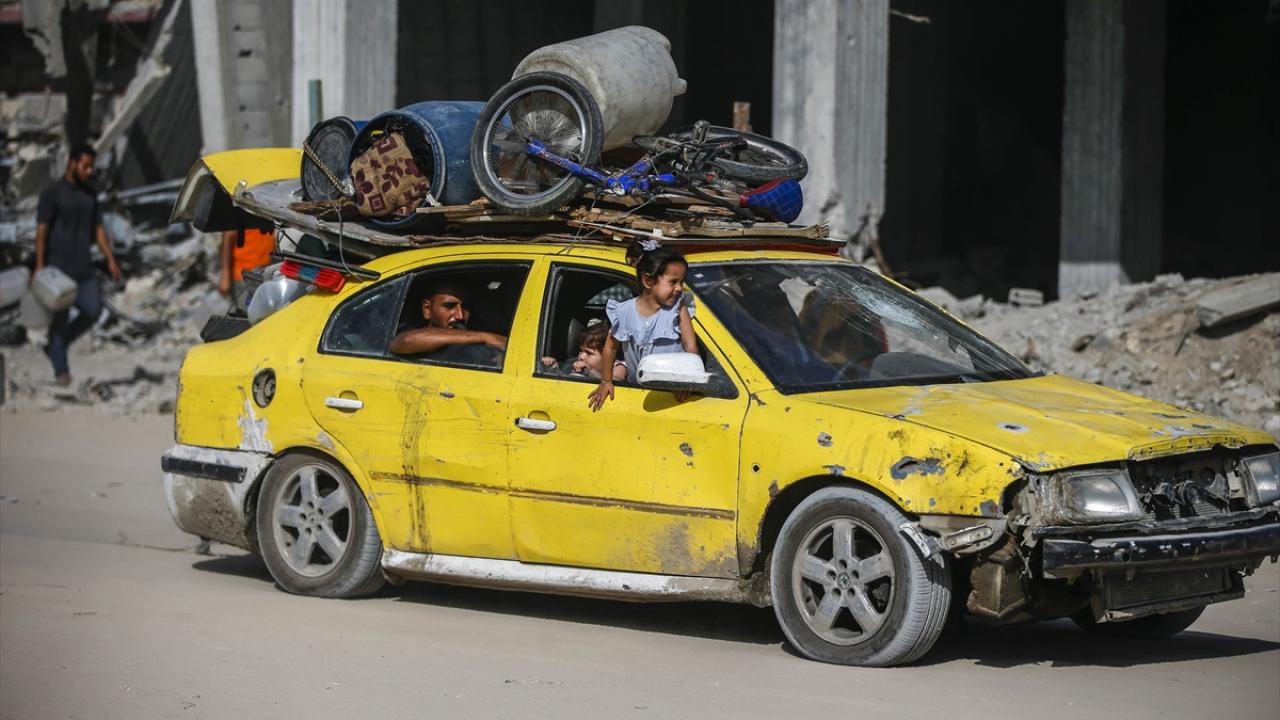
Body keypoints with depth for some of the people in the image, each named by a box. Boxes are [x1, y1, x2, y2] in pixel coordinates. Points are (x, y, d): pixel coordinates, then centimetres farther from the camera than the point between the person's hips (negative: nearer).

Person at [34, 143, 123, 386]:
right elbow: (41, 230, -11)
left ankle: (54, 347, 20)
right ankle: (60, 368, 9)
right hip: (58, 267, -6)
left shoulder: (90, 194, 10)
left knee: (93, 311, 1)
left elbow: (98, 229, 14)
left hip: (84, 268, 6)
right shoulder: (52, 193, -9)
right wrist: (39, 265, -17)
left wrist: (110, 260, 8)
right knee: (60, 317, -1)